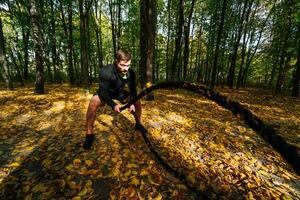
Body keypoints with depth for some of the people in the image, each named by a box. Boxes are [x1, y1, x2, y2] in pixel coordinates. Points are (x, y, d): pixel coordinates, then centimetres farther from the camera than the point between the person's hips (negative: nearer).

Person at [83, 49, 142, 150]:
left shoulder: (131, 73, -23)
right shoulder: (105, 72, -34)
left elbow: (133, 89, -15)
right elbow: (103, 92, -29)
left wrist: (132, 103, -32)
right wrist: (113, 105, -42)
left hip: (119, 92, 4)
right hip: (105, 92, -3)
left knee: (137, 101, -12)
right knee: (93, 102, -32)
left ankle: (138, 124, 12)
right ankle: (89, 134, -17)